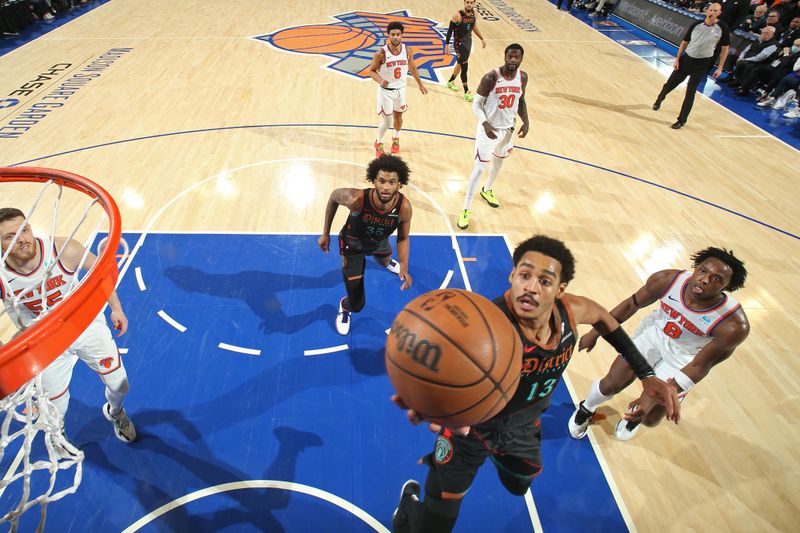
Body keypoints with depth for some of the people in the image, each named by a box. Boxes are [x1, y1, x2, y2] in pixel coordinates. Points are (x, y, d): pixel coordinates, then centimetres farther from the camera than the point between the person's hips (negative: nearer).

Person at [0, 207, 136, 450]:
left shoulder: (65, 250, -28)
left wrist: (116, 308, -6)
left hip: (88, 326, 0)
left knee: (119, 386, 11)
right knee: (54, 401, 15)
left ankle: (115, 413, 50)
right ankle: (57, 433, 55)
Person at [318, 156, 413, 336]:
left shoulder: (404, 207, -34)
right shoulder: (356, 199, -42)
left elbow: (403, 238, -14)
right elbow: (334, 196, -17)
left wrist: (404, 267, -29)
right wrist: (325, 233, -11)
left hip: (379, 241, 3)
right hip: (353, 243, -3)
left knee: (386, 261, 40)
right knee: (357, 304, -3)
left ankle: (387, 261, 81)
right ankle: (345, 307, 36)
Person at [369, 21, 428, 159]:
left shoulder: (407, 51, -9)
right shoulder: (381, 53, -21)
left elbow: (412, 68, 8)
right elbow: (371, 71, -11)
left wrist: (420, 84, 16)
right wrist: (380, 81, -31)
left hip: (400, 89, 4)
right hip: (385, 91, -4)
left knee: (398, 116, 20)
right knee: (386, 121, -2)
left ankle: (396, 138, 48)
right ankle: (378, 143, 26)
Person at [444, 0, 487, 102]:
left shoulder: (474, 14, -1)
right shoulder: (458, 16, -20)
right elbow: (450, 30, -14)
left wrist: (481, 39, 18)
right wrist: (447, 44, -18)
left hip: (468, 41, 8)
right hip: (459, 43, -7)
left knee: (461, 64, 22)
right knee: (464, 67, -10)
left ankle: (450, 82, 44)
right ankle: (467, 93, -6)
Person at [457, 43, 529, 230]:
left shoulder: (523, 77, -5)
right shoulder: (490, 78, -22)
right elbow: (476, 104, -16)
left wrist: (526, 121, -5)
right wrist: (485, 123, -32)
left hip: (508, 128, 6)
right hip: (489, 128, -6)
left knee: (499, 162, 23)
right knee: (479, 167, -6)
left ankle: (487, 191, 52)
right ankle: (466, 209, 3)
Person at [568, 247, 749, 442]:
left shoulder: (734, 326, -33)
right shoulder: (667, 280, -28)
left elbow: (700, 366, -21)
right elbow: (632, 304, -9)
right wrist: (595, 333, -2)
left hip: (683, 359, -1)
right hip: (653, 334, 1)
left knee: (650, 418, 3)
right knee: (611, 384, -1)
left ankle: (637, 417, 42)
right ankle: (586, 409, 34)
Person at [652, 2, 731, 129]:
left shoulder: (722, 28, -10)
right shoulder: (696, 24, -4)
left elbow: (725, 48, -2)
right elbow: (684, 43, 6)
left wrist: (720, 68, -6)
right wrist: (677, 59, 1)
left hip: (702, 64, -2)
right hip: (686, 58, 2)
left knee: (690, 92, -3)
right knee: (670, 84, 9)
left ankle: (682, 120, 6)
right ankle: (659, 100, 42)